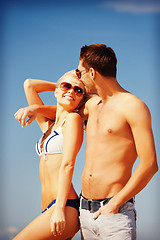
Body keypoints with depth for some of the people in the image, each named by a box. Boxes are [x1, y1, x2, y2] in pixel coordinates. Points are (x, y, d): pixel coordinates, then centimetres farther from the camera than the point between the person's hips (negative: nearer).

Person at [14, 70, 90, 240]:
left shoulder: (73, 119, -1)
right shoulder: (48, 125, 20)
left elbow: (67, 165, -11)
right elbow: (29, 85, 26)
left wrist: (59, 208, -18)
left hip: (65, 208, -8)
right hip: (48, 210, 8)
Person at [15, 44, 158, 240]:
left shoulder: (133, 106, -7)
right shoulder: (93, 105, 15)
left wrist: (114, 204, -14)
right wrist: (36, 108, 21)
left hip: (115, 213, -7)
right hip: (85, 212, 7)